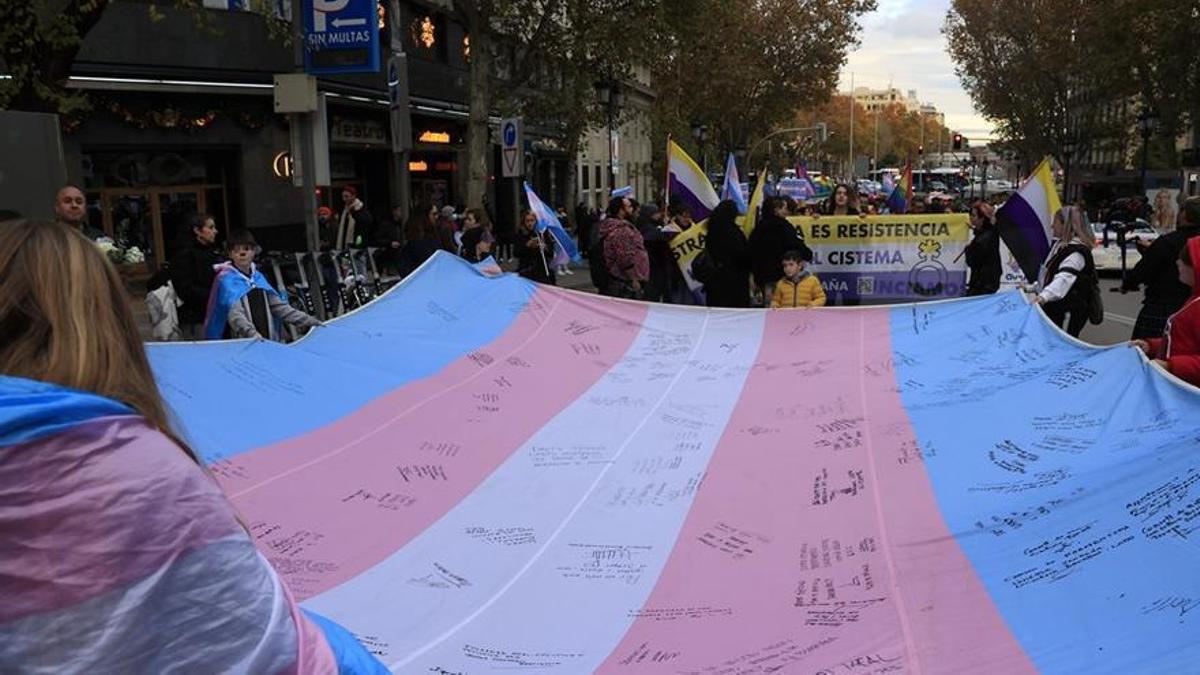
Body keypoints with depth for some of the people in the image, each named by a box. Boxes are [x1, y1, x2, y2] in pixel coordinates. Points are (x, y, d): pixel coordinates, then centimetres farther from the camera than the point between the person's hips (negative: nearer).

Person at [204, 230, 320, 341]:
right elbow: (234, 313, -18)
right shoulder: (226, 280, -3)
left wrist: (310, 322, 9)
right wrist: (252, 334, -36)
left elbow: (279, 306, 16)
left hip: (267, 342, 5)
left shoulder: (258, 277, 15)